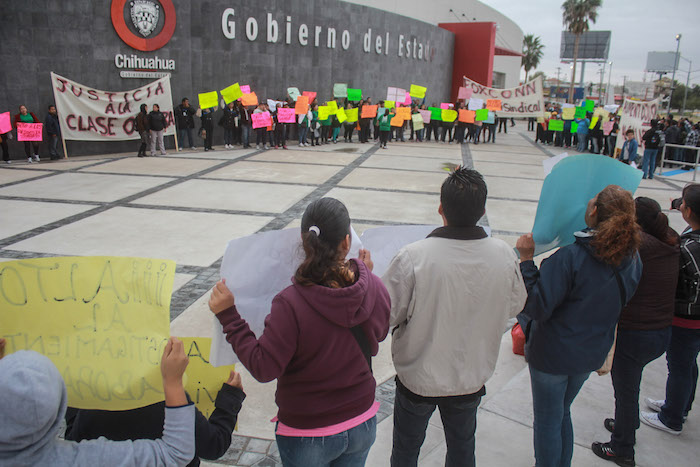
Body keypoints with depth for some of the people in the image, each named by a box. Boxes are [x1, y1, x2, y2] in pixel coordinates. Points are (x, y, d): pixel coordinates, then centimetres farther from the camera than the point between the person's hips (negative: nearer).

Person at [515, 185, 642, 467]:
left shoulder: (570, 257, -29)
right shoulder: (632, 260, -7)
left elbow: (537, 307, -28)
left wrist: (526, 259, -24)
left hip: (553, 354, -7)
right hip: (592, 353, 7)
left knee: (547, 421, 13)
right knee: (562, 412, 28)